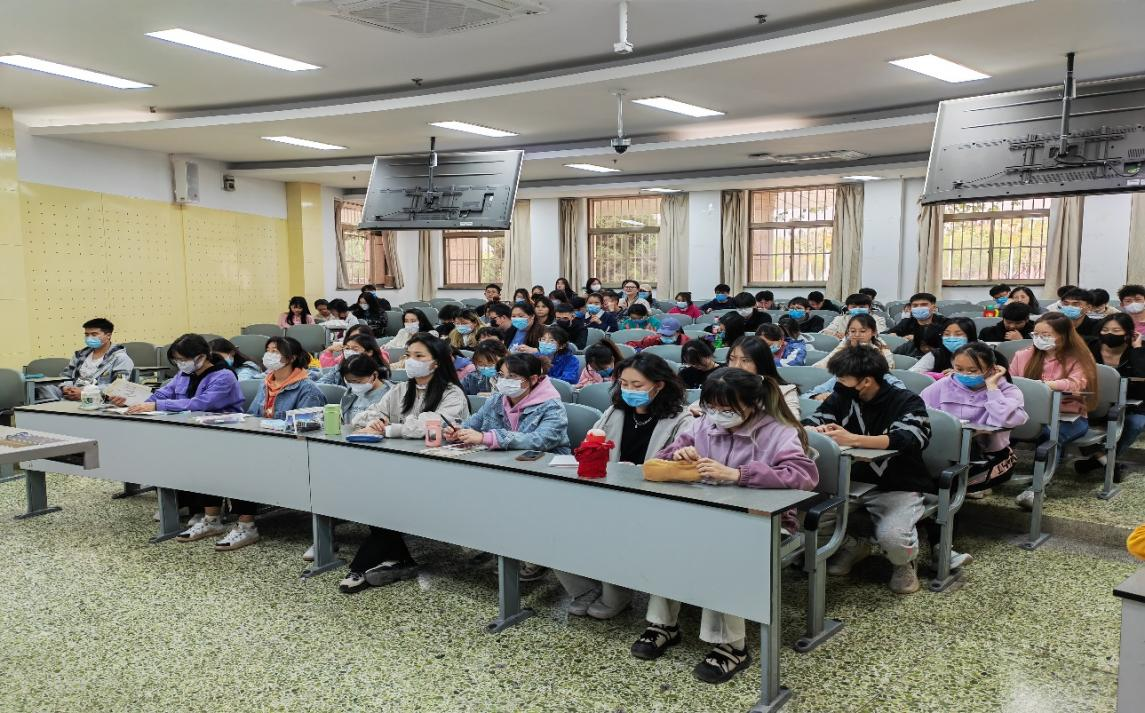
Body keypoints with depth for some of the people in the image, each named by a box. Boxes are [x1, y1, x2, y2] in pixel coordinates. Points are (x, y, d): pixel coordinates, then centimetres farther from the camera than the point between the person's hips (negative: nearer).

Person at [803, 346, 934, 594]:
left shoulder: (907, 402, -12)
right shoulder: (843, 397, 1)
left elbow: (911, 438, -30)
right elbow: (811, 422, 0)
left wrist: (853, 439, -42)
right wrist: (817, 431, -28)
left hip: (899, 487, -5)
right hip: (853, 483, 5)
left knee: (892, 536, -32)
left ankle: (905, 562, 9)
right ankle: (852, 545, 14)